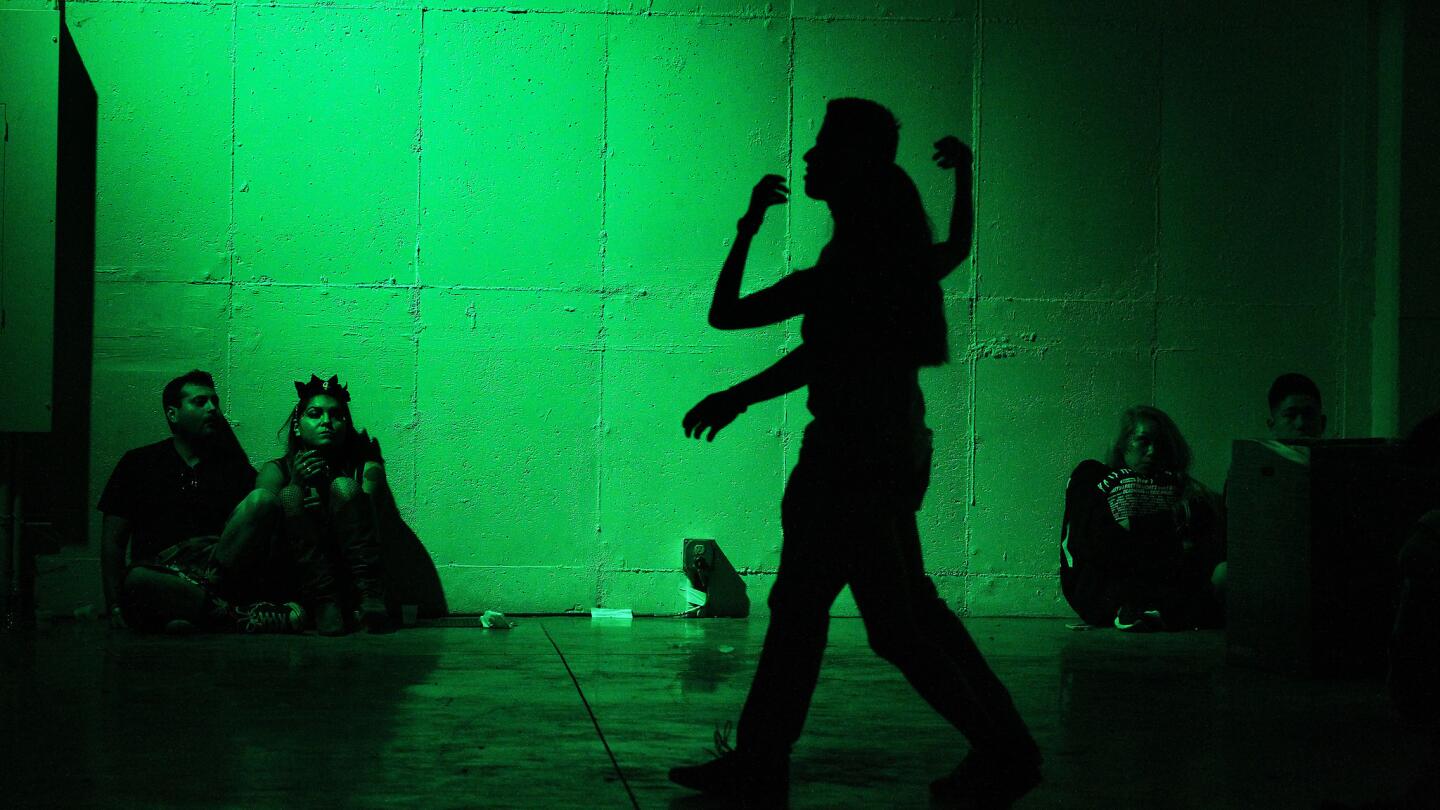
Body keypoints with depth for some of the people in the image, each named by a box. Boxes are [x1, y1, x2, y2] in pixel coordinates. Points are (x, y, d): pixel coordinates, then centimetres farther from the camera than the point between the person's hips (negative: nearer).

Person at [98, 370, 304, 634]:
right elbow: (113, 541, 10)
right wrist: (114, 608, -4)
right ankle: (243, 616, -38)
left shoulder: (233, 464, 23)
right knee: (136, 580, -37)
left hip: (225, 567, 2)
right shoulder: (138, 463, 16)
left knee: (263, 500, -20)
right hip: (163, 577, -2)